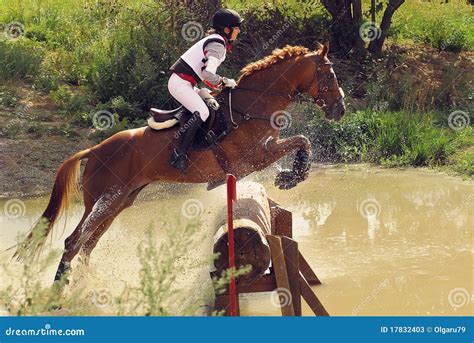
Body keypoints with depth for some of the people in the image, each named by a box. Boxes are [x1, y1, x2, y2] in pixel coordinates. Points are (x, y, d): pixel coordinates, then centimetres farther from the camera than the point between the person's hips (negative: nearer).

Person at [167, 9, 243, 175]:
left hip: (186, 83, 11)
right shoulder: (218, 45, -16)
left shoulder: (214, 41, 18)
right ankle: (180, 154, -29)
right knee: (201, 112, -25)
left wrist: (206, 95, 12)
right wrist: (225, 82, -12)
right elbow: (207, 73, -29)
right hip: (181, 83, -11)